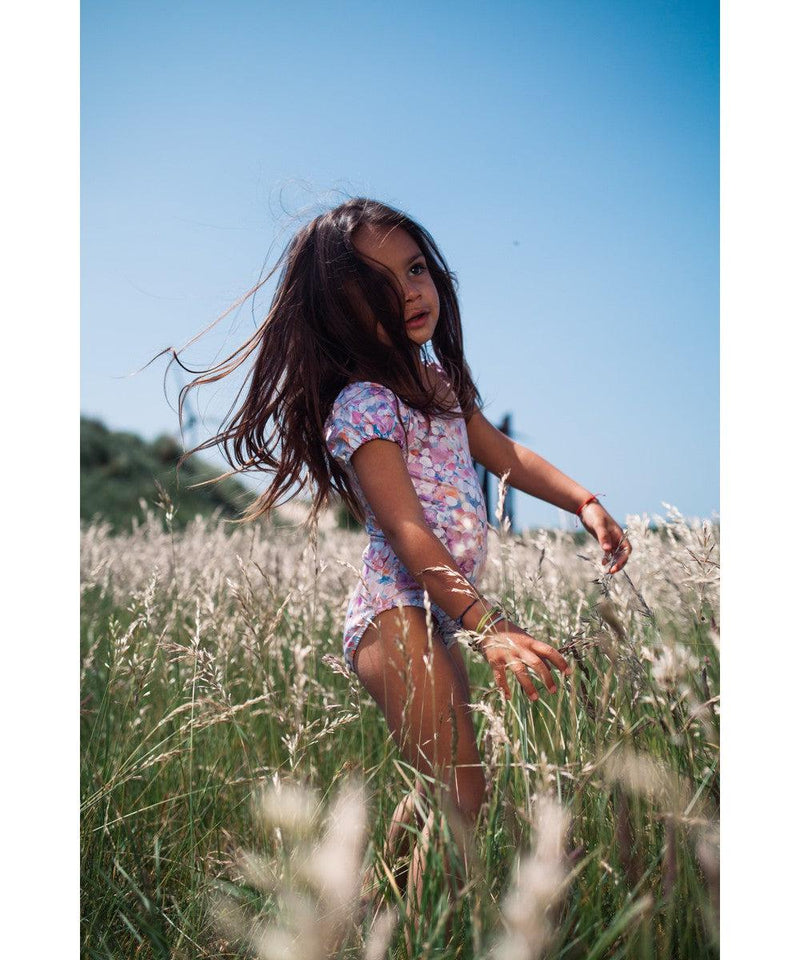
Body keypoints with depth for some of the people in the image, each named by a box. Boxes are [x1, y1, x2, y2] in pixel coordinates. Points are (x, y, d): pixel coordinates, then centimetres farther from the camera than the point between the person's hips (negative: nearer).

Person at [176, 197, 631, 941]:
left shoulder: (437, 378, 10)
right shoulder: (363, 407, -18)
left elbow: (505, 454, 15)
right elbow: (407, 531, -25)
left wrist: (583, 501, -2)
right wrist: (487, 626, -34)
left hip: (442, 612, 9)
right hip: (397, 615, -9)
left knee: (440, 792, 21)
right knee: (464, 800, -11)